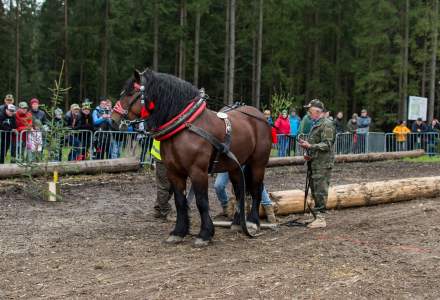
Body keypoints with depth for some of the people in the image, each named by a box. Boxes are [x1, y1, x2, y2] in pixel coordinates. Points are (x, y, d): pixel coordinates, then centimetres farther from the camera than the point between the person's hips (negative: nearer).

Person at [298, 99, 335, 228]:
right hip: (315, 163, 10)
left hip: (323, 164, -10)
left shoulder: (327, 124, -12)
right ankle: (317, 216, 20)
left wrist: (310, 146, -21)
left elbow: (327, 145, -18)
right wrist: (306, 144, 9)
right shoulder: (316, 124, 18)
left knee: (320, 191, -9)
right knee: (314, 190, 13)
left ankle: (321, 219, -6)